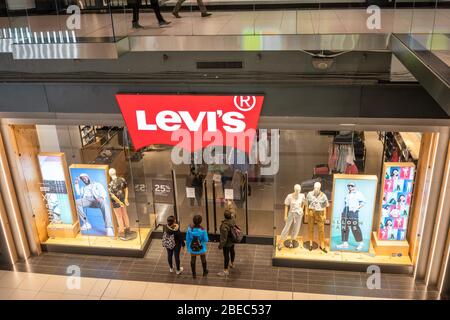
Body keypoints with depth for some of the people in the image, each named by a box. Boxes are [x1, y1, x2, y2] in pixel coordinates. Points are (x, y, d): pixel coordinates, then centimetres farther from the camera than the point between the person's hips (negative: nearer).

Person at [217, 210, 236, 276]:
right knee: (232, 251, 28)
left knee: (226, 255, 8)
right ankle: (232, 263, 52)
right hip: (233, 240, 8)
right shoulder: (233, 220, -17)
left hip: (227, 243, -8)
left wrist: (220, 245, -15)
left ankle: (226, 271, 24)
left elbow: (224, 238, -29)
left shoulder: (224, 226, -39)